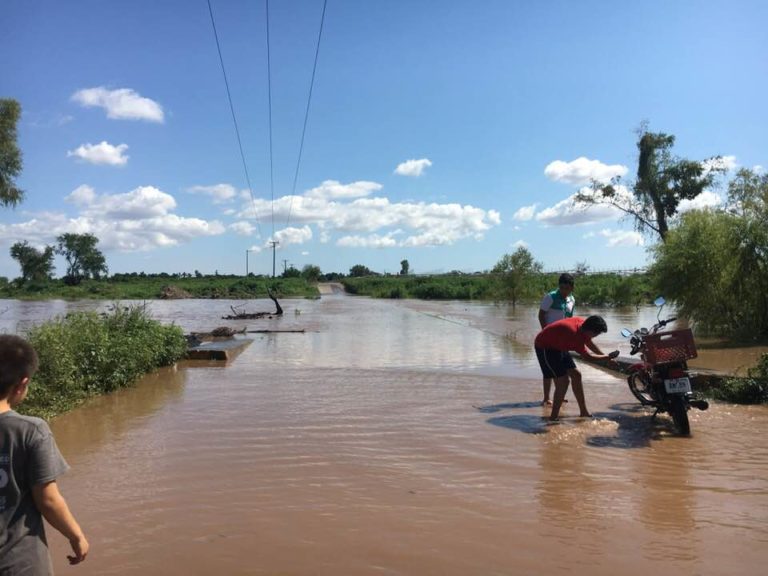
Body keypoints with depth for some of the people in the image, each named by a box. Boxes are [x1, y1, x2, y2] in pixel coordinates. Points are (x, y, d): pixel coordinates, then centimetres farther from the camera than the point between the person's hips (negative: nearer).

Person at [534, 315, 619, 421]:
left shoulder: (582, 322, -11)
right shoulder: (575, 336, -35)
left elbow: (589, 343, 9)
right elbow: (588, 356, -18)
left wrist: (606, 357, 10)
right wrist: (608, 357, -8)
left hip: (558, 346, 10)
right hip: (544, 347, -10)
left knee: (576, 375, 10)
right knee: (563, 381, -15)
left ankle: (584, 412, 20)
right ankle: (553, 417, -5)